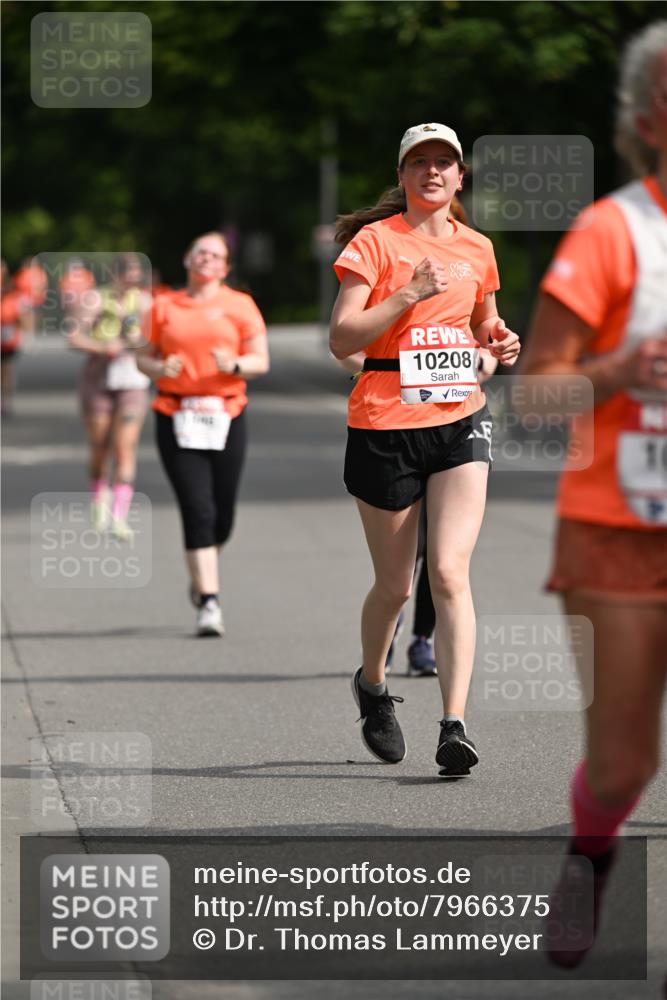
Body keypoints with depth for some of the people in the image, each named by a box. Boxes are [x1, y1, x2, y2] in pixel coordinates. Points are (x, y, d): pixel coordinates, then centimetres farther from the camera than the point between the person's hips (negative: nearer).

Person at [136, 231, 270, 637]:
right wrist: (159, 368, -9)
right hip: (177, 417, -1)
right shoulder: (164, 306, 10)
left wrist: (235, 365, -16)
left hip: (226, 417, 1)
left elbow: (261, 360, 5)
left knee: (222, 516, 4)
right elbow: (144, 356, 13)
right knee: (197, 510, -11)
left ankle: (201, 575, 35)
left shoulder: (239, 305, 7)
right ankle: (209, 602, -10)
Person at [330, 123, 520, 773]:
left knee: (449, 573, -12)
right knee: (395, 585, 7)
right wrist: (412, 292, -20)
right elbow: (341, 340, -12)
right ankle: (371, 683, 37)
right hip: (385, 426, -3)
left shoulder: (476, 250, 10)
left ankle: (454, 727, -16)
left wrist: (499, 341, 6)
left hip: (460, 421, 3)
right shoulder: (375, 240, -4)